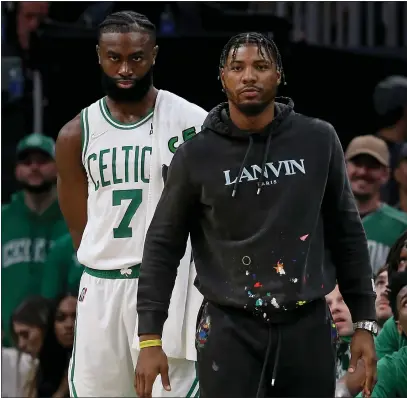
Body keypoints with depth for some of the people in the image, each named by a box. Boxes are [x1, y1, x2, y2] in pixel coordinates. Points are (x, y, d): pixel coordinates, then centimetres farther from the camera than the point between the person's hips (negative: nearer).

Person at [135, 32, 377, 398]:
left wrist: (364, 322, 7)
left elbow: (346, 232, 9)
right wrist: (150, 338, -2)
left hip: (308, 326, 1)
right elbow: (163, 245, 4)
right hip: (229, 330, -1)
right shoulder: (196, 156, -1)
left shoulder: (318, 141, 2)